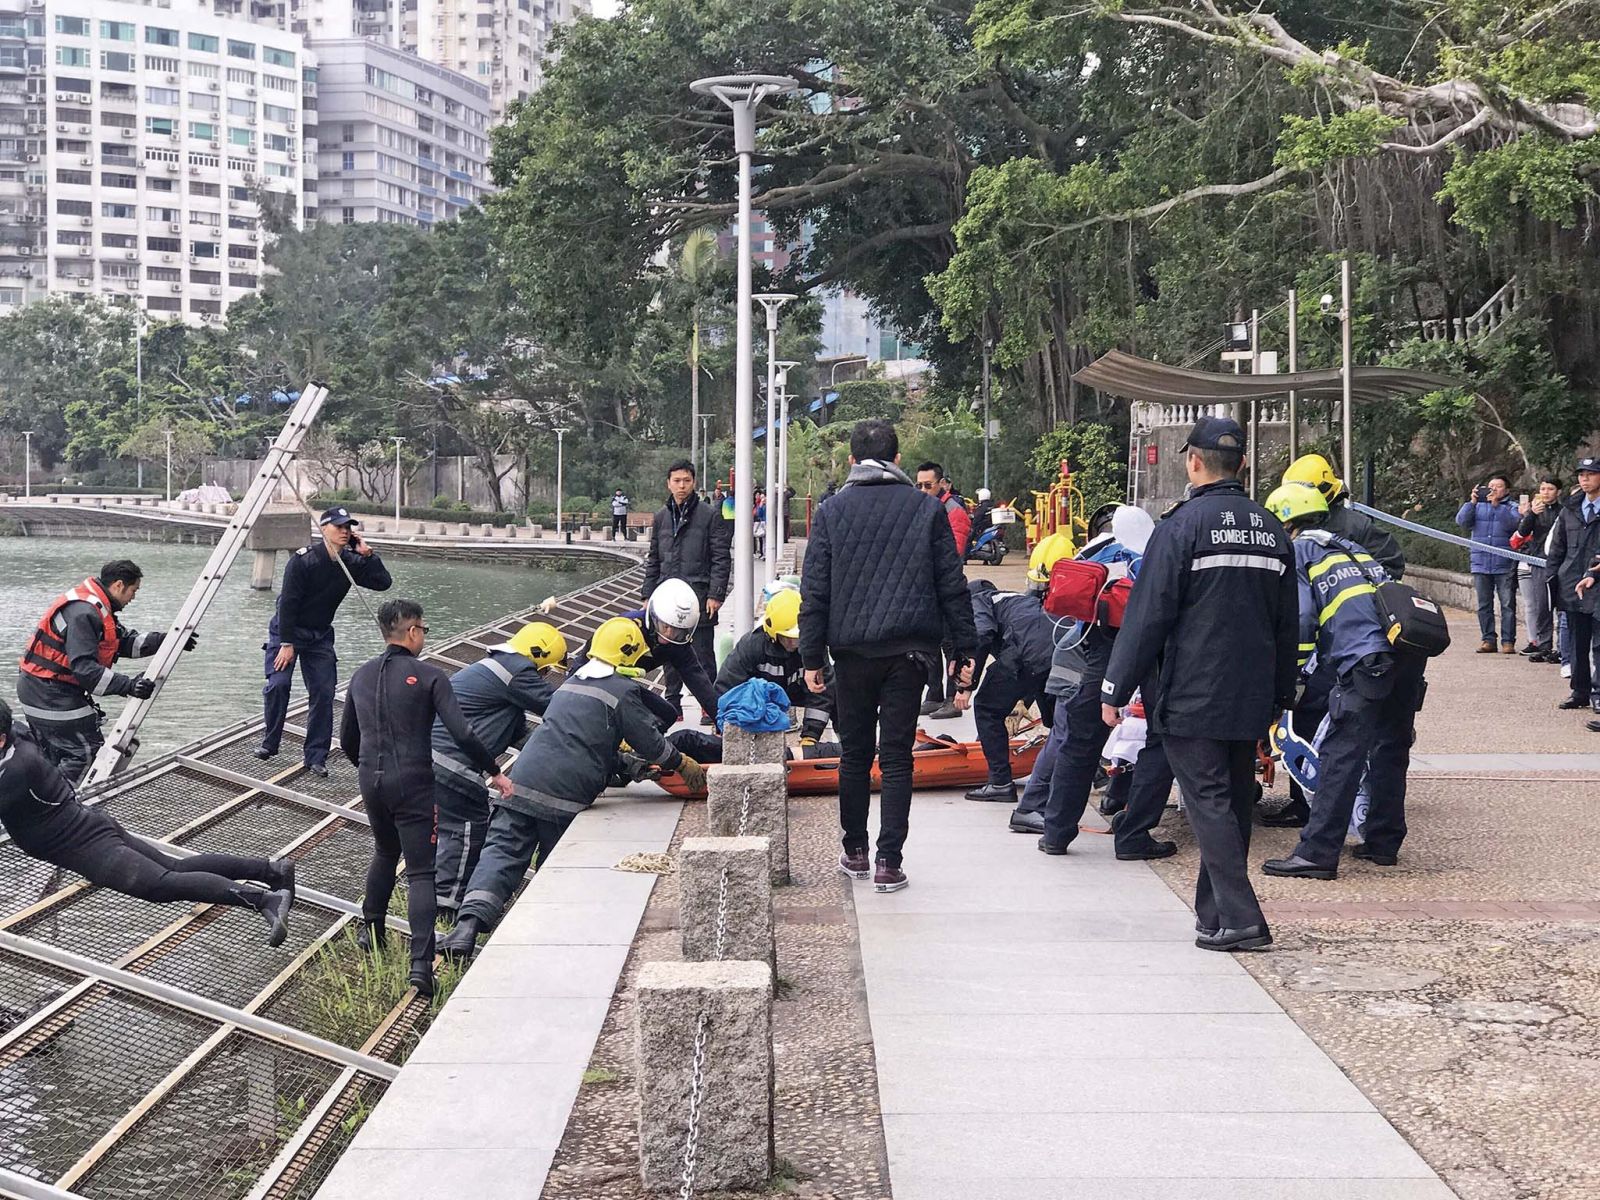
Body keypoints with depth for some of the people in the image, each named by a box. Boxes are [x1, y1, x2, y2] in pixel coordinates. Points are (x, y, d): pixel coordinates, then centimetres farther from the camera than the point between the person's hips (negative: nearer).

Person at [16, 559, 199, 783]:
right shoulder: (83, 612, -24)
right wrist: (127, 685, -32)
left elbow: (126, 642, 12)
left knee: (54, 757, 17)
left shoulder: (98, 608, 10)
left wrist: (169, 640, 3)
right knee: (87, 752, -7)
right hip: (51, 694, -11)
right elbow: (84, 667, -29)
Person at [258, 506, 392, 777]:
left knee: (324, 692, -5)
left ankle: (316, 757, 1)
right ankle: (269, 744, 3)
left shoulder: (350, 562, -4)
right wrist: (287, 644, -21)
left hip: (320, 635, 4)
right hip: (287, 630, -4)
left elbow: (383, 583, -5)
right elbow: (288, 602, -20)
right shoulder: (303, 559, -20)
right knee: (278, 684, -16)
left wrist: (367, 554, -17)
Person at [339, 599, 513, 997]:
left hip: (371, 781, 6)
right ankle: (421, 963, -15)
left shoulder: (361, 676, 10)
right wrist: (493, 772, -7)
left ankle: (371, 931, 35)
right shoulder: (428, 676, -8)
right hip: (412, 784, -5)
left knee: (385, 853, 30)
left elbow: (346, 740, 18)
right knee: (420, 873, -5)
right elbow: (461, 733, -17)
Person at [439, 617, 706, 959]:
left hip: (522, 780, 5)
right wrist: (683, 764, 21)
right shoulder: (623, 691, 1)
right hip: (564, 794, -5)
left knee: (502, 851, -2)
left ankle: (469, 923, -20)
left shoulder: (571, 683, 24)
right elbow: (650, 742, 4)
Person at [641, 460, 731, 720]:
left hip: (699, 597, -5)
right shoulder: (661, 517, 12)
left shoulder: (709, 515, -2)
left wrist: (715, 594, -11)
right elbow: (653, 560, 18)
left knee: (703, 655, 0)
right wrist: (648, 595, 11)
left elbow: (721, 558, -5)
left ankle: (710, 707, 6)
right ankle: (673, 702, 18)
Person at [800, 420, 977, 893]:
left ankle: (855, 851, 20)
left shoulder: (831, 512, 2)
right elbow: (952, 584, 2)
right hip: (909, 649, 0)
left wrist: (812, 656, 5)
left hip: (852, 648, 0)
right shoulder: (927, 508, 2)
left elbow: (814, 591, 1)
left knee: (854, 754, 13)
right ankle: (889, 862, 0)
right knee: (896, 757, 2)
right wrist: (964, 649, 7)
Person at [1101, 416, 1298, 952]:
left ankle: (1239, 918, -12)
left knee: (1209, 803, -5)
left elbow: (1148, 614, -12)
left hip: (1192, 697, -6)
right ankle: (1214, 910, 22)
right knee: (1235, 803, 13)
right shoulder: (1272, 529, 11)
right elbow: (1288, 625, 17)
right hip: (1252, 700, 7)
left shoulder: (1184, 524, -10)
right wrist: (1281, 696, 24)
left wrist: (1116, 689, -6)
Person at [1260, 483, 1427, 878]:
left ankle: (1317, 853, -14)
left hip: (1368, 657, -8)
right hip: (1410, 650, 8)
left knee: (1341, 754, -10)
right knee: (1390, 748, 18)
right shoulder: (1349, 547, 32)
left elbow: (1300, 618, -2)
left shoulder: (1298, 551, 9)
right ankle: (1383, 841, 26)